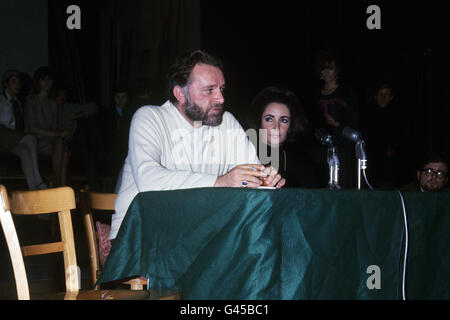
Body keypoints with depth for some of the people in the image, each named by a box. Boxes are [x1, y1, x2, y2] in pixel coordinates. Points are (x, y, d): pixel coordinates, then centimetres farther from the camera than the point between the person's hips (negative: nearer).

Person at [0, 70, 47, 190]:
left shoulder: (18, 103, 30)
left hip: (16, 140, 5)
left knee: (25, 151, -31)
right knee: (31, 139, -31)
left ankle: (32, 189, -47)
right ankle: (39, 182, -37)